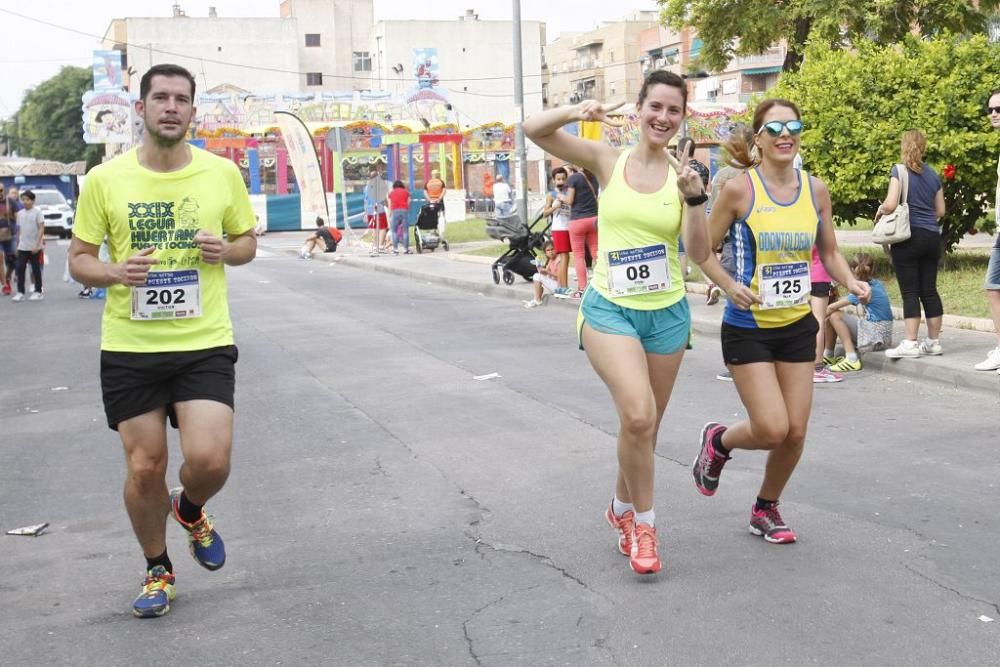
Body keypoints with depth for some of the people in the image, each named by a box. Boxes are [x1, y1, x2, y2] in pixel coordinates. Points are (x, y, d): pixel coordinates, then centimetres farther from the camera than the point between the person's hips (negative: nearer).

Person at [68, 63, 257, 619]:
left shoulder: (222, 174, 0)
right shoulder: (104, 179, -2)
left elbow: (247, 243, 13)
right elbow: (79, 258, 5)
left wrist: (226, 251, -10)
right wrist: (114, 272, -17)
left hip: (205, 344, 0)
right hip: (129, 348, 0)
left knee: (209, 460, -12)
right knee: (145, 466, 5)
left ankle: (190, 511, 27)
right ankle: (157, 570, 30)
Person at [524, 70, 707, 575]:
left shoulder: (682, 173, 0)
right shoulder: (606, 160, -2)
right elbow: (533, 130, -8)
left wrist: (694, 196, -20)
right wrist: (577, 112, -25)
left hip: (667, 314, 3)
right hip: (610, 310, -3)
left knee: (644, 427, 14)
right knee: (638, 416, -22)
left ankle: (623, 509, 41)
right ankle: (644, 522, -1)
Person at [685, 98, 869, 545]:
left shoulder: (815, 190, 1)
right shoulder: (739, 190, -12)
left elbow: (829, 253, 11)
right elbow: (702, 252, -5)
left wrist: (850, 282, -8)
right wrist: (729, 285, -21)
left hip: (797, 326, 5)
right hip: (747, 328, -4)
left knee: (795, 432, 6)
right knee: (772, 430, -11)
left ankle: (766, 509, 31)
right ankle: (718, 440, 24)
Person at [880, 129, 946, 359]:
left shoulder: (899, 171, -7)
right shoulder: (933, 174, 11)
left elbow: (891, 205, -16)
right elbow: (940, 211, 16)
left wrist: (880, 209, 5)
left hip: (908, 237, -5)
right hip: (931, 237, 5)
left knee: (910, 292, -4)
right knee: (929, 290, 10)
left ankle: (910, 343, -6)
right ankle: (934, 341, 14)